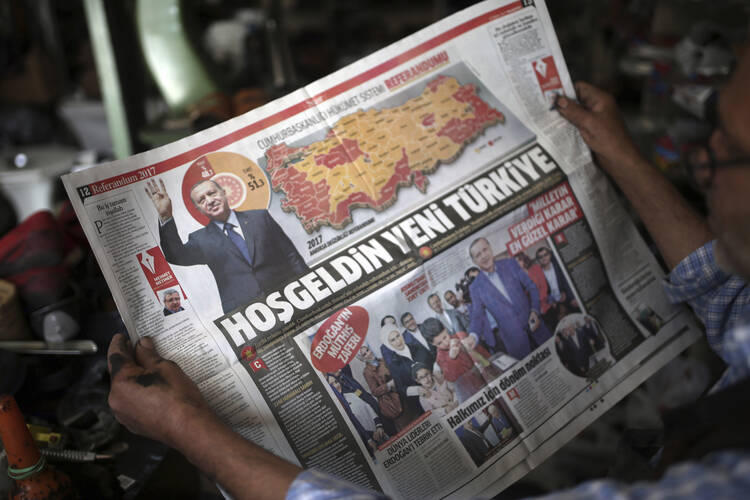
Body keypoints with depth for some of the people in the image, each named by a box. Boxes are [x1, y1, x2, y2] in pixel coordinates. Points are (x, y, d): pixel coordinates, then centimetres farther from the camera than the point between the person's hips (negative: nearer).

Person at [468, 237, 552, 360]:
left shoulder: (510, 264, 2)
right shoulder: (475, 288, -2)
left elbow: (531, 286, 6)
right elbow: (477, 317, -1)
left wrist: (534, 310, -8)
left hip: (535, 327, 2)